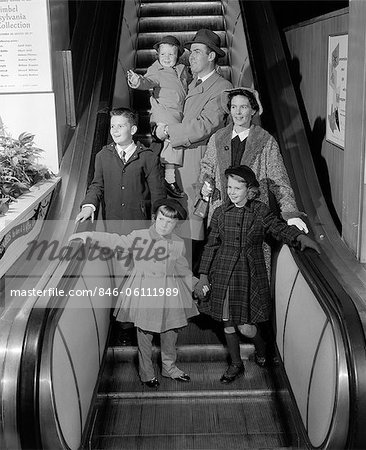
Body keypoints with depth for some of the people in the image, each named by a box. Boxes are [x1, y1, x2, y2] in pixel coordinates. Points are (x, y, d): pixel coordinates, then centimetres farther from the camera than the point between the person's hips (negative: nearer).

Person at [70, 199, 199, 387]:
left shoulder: (178, 244, 3)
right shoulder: (139, 237, -8)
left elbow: (182, 269, 16)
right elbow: (116, 241, -16)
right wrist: (89, 235, -25)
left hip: (169, 291, 3)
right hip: (144, 290, -3)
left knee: (170, 331, 12)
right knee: (144, 333, 6)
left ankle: (169, 367, 34)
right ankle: (146, 372, 24)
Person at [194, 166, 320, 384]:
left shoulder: (260, 211, -4)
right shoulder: (220, 212, 2)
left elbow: (279, 227, 0)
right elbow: (211, 245, 6)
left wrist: (300, 236, -21)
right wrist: (204, 275, 4)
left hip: (250, 274, -3)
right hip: (223, 273, 3)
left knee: (245, 327, -3)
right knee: (227, 323, 10)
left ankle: (262, 348, 32)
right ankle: (236, 364, 31)